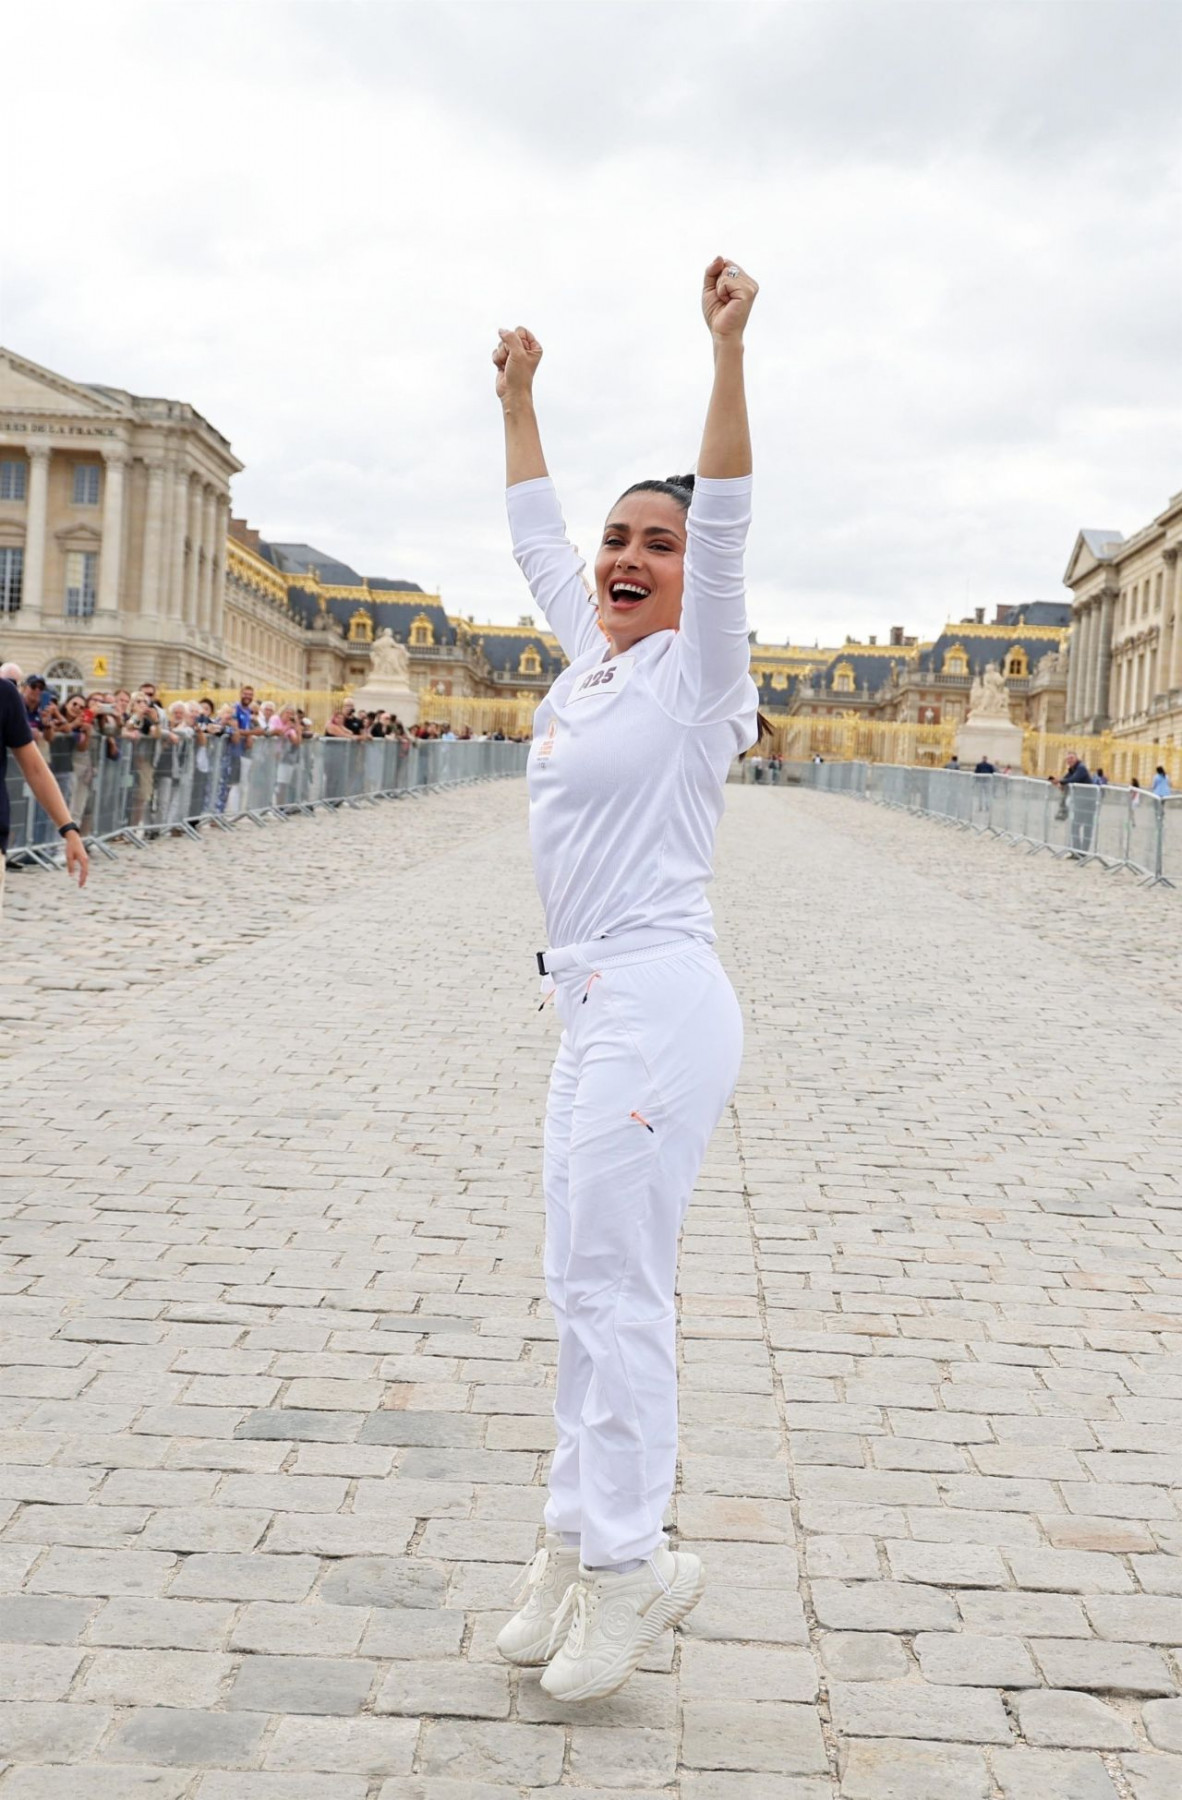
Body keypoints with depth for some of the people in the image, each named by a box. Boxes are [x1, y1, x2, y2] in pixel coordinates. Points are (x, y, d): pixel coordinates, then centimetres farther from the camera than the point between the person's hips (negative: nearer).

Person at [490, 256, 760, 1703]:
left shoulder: (690, 669, -5)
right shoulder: (589, 652, 15)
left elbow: (725, 523, -19)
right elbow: (534, 535, 28)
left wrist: (727, 350, -25)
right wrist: (517, 398, 33)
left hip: (658, 1003, -9)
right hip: (593, 1004, 9)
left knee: (615, 1286, -7)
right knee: (582, 1286, 11)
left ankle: (625, 1560, 5)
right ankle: (578, 1547, 20)